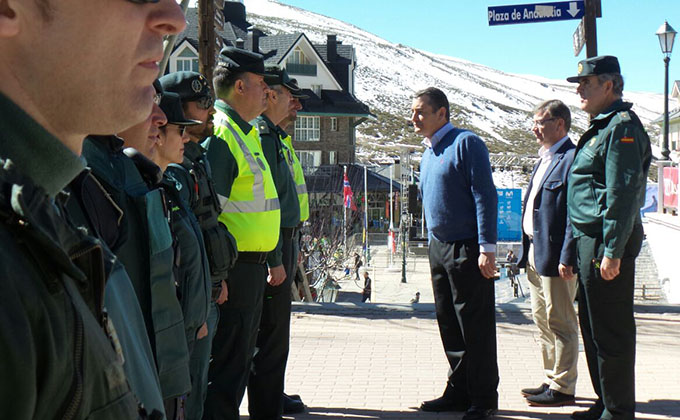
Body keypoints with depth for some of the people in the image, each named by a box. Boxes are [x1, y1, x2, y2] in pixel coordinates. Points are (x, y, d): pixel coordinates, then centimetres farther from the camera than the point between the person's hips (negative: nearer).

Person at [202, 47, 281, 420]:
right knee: (227, 365, -2)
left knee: (240, 359, 17)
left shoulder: (246, 134, 16)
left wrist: (272, 259, 22)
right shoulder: (220, 135, -15)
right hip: (234, 269, -10)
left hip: (253, 266, 10)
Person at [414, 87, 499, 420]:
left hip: (468, 250, -8)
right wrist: (433, 244, 18)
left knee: (476, 326, -1)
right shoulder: (428, 153, 15)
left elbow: (485, 196, -15)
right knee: (449, 325, 13)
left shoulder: (466, 143, -10)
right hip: (438, 249, 8)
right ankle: (459, 391, 24)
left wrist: (487, 247, -20)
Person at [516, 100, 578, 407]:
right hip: (535, 253, 10)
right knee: (542, 321, 15)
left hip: (555, 255, -10)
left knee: (560, 322, -1)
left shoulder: (572, 159, -14)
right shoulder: (543, 160, 18)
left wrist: (567, 258, -22)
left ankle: (562, 388, 7)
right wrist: (527, 252, 17)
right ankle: (552, 380, 26)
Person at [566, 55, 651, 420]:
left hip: (606, 242, -11)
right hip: (588, 240, 11)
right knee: (593, 327, 16)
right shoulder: (600, 127, 18)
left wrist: (613, 251, -23)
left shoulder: (622, 127, -13)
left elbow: (623, 195, -20)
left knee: (611, 331, -4)